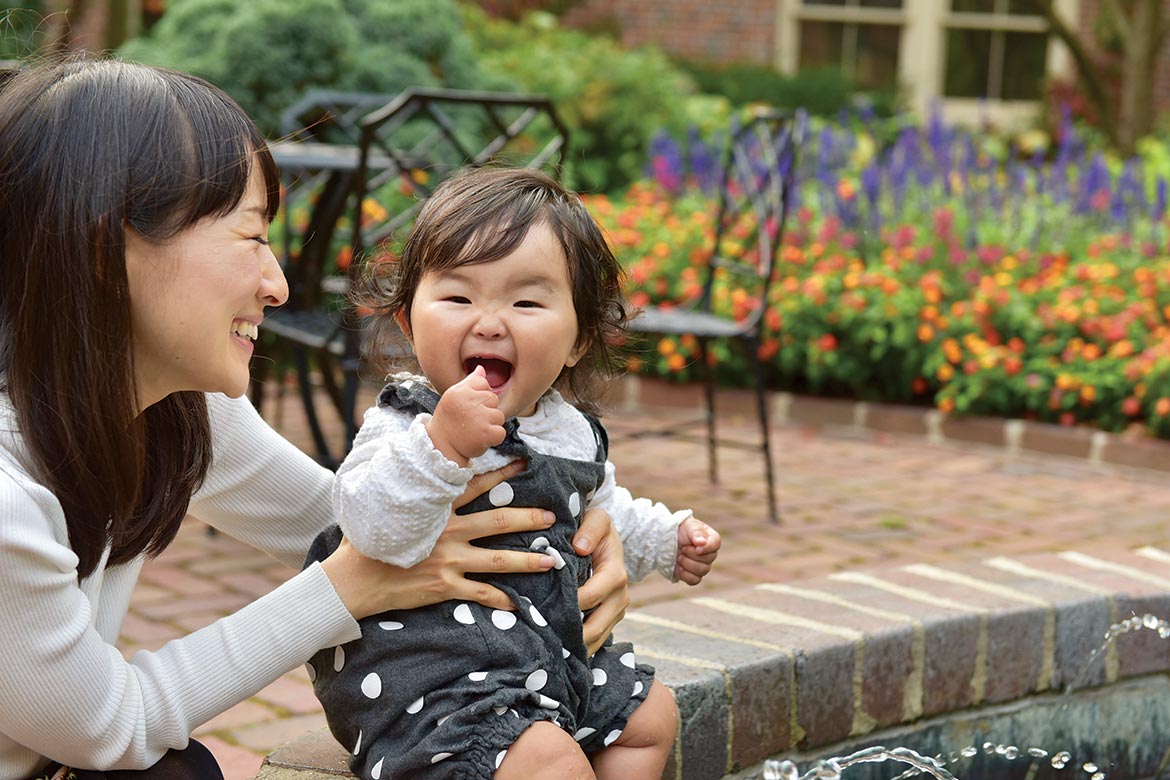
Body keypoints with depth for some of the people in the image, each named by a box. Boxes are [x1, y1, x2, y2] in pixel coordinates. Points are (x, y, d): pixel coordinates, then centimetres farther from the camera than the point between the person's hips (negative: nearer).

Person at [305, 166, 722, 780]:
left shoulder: (570, 429, 7)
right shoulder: (408, 423, -18)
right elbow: (375, 530, -36)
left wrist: (667, 539, 28)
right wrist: (443, 444, -46)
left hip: (550, 654, 9)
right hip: (424, 676, -9)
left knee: (650, 714, 22)